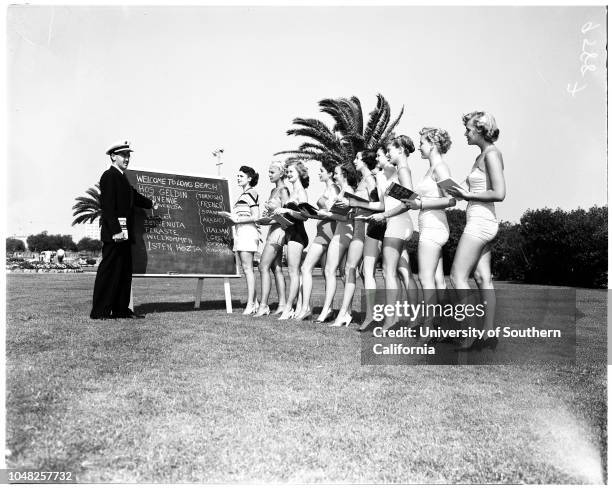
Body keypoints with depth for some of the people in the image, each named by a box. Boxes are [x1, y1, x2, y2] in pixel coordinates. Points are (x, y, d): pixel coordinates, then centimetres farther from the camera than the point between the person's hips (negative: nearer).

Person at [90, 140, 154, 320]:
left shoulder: (122, 177, 20)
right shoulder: (109, 176, -8)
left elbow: (134, 197, 36)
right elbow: (108, 205, -17)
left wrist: (151, 204, 52)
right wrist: (116, 230, -23)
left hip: (123, 233, 10)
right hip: (114, 232, -10)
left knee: (125, 271, 10)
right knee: (109, 270, -7)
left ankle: (121, 309, 15)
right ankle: (100, 311, -3)